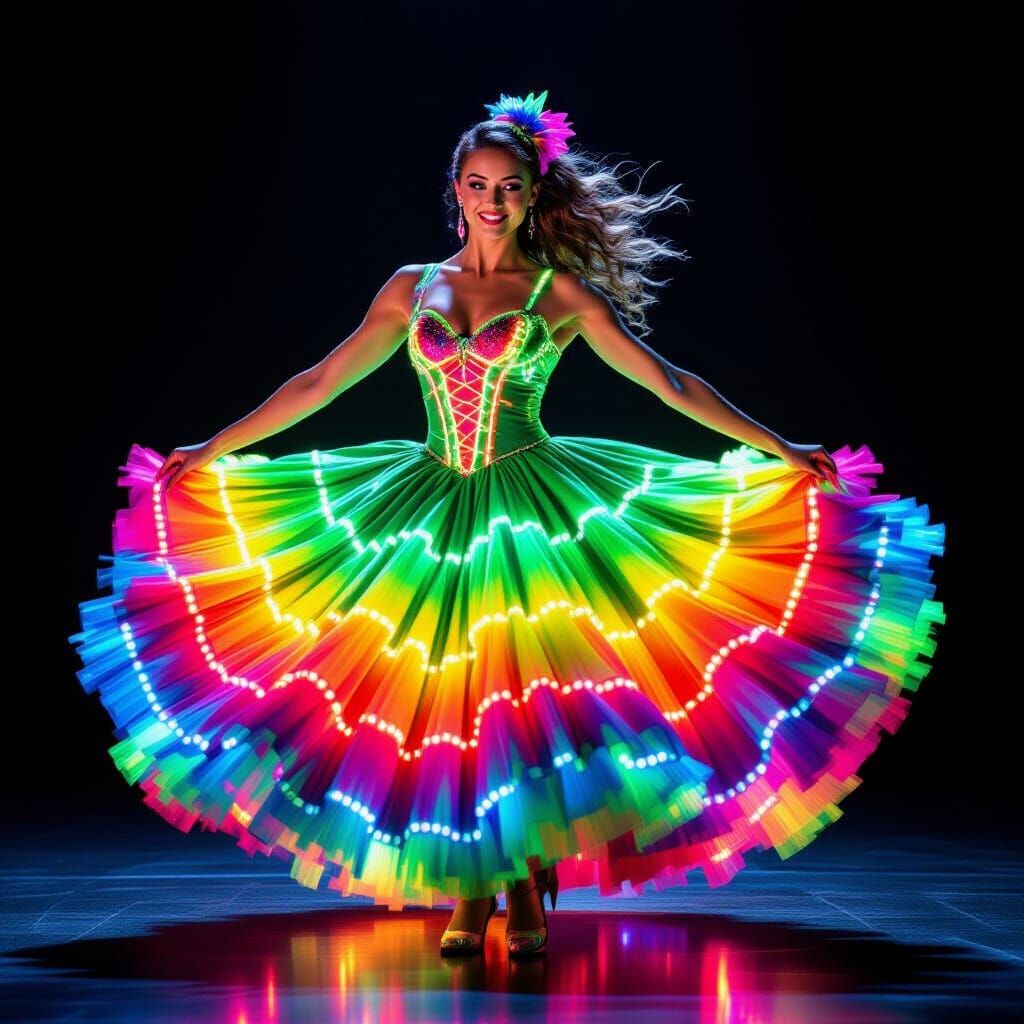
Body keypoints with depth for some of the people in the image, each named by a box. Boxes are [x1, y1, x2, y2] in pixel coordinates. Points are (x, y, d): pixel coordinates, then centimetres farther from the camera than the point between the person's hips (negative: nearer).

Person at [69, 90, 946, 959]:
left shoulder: (561, 292, 4)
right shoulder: (414, 288, 11)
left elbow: (668, 382, 3)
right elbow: (320, 383, 14)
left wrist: (780, 449, -2)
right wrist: (212, 451, 14)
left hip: (536, 508, -2)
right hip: (435, 512, 2)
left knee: (530, 699, -7)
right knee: (449, 707, 0)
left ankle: (528, 900, 3)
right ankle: (469, 897, 10)